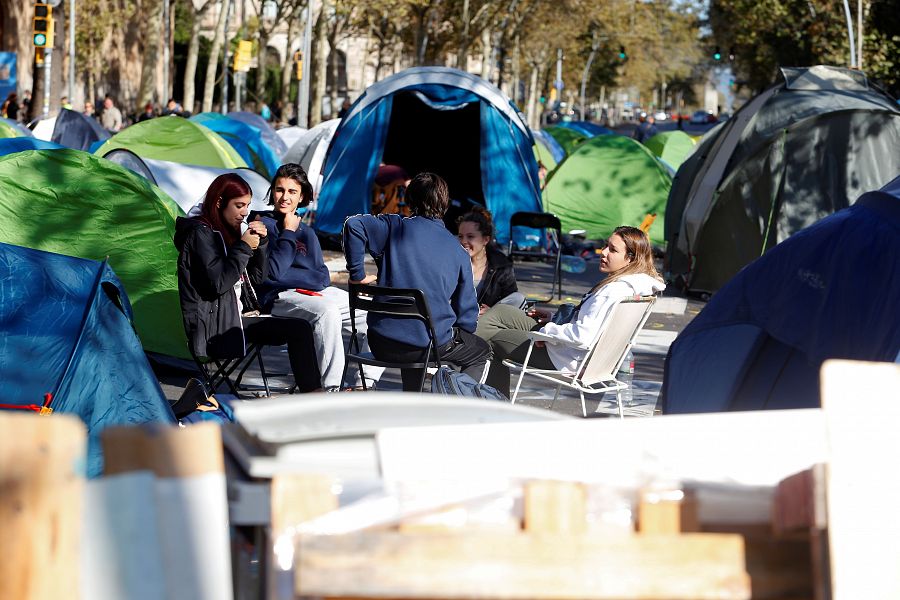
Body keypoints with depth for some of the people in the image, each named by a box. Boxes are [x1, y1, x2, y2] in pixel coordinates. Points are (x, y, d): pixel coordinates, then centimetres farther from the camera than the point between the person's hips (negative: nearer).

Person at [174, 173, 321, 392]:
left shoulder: (227, 232, 17)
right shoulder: (201, 234, -9)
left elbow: (258, 276, 21)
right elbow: (218, 283, -19)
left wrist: (260, 242, 5)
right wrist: (244, 248, -13)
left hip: (235, 317, 9)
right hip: (215, 326, -9)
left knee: (299, 329, -12)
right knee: (298, 329, -20)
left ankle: (312, 396, -18)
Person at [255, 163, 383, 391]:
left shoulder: (306, 232, 21)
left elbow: (323, 277, 10)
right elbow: (272, 273, -14)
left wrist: (291, 276, -9)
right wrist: (288, 233, -6)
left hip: (318, 292, 7)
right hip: (281, 297, -7)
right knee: (326, 310, -39)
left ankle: (363, 385, -5)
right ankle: (330, 390, -39)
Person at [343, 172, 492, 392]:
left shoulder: (396, 226, 0)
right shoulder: (458, 252, 3)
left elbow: (353, 225, -16)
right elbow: (467, 313, 6)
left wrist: (357, 274, -7)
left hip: (381, 345, 2)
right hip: (432, 344, -2)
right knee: (481, 352, 26)